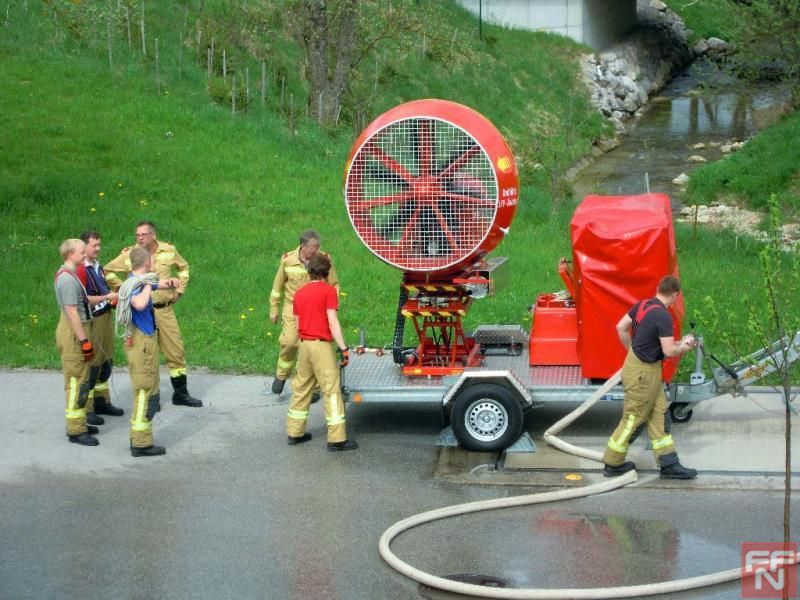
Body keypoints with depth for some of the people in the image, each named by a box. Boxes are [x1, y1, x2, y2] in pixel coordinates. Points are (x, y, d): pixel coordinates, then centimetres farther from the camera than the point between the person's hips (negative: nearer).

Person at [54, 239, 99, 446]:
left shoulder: (70, 275, 12)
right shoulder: (67, 279, -20)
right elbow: (72, 313, -23)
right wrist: (84, 341, -22)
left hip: (79, 330, 11)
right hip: (74, 335, -11)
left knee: (80, 381, 18)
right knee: (76, 382, -5)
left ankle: (78, 423, 27)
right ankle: (76, 431, -1)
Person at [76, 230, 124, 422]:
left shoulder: (99, 267, 13)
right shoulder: (81, 270, -15)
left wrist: (113, 297, 9)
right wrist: (106, 297, -21)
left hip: (106, 317, 9)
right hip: (92, 321, -9)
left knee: (106, 362, 15)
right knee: (91, 365, -6)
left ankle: (102, 401, 28)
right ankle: (86, 410, -1)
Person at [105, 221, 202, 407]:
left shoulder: (169, 251, 2)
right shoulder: (129, 255, -5)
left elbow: (183, 267, 20)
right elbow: (108, 271, 5)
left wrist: (179, 290, 12)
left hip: (165, 310, 2)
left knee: (176, 351, 5)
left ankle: (181, 393, 17)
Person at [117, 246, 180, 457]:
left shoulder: (141, 282, 8)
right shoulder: (134, 285, -20)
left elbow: (159, 284, 27)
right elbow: (140, 304, -42)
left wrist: (169, 282, 5)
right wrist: (148, 285, -27)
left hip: (147, 341, 10)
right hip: (141, 343, -10)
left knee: (147, 393, 18)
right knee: (145, 393, -5)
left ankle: (139, 438, 27)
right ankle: (141, 444, 0)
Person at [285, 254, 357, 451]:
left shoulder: (300, 293, 10)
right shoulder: (328, 290, -7)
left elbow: (298, 324, 12)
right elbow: (333, 322, -14)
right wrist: (343, 348, -14)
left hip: (304, 344, 7)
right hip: (322, 345, -6)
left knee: (301, 388, 15)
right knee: (331, 390, -5)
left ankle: (295, 433, 21)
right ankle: (337, 439, -8)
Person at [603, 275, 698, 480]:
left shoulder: (642, 305, 3)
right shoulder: (663, 316, -23)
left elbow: (621, 327, 11)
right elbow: (669, 351, -23)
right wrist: (684, 347, -4)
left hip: (635, 362, 9)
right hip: (643, 373, -9)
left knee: (659, 415, 13)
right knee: (633, 419, 4)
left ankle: (669, 464, 17)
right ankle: (613, 464, 16)